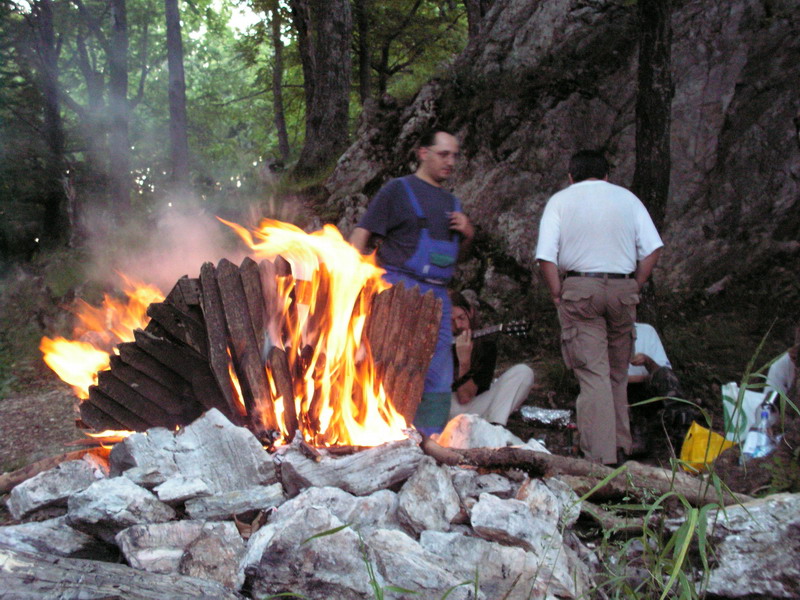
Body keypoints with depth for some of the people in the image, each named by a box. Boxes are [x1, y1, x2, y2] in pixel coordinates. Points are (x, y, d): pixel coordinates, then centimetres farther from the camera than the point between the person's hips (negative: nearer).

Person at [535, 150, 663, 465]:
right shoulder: (627, 198, 13)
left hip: (580, 288, -2)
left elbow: (546, 257, -6)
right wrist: (634, 287, 9)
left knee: (593, 373, -5)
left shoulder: (560, 200, 6)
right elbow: (652, 249, 4)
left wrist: (558, 294, 1)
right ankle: (621, 447, 20)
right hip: (623, 288, 3)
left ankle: (601, 457, -11)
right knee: (618, 373, 14)